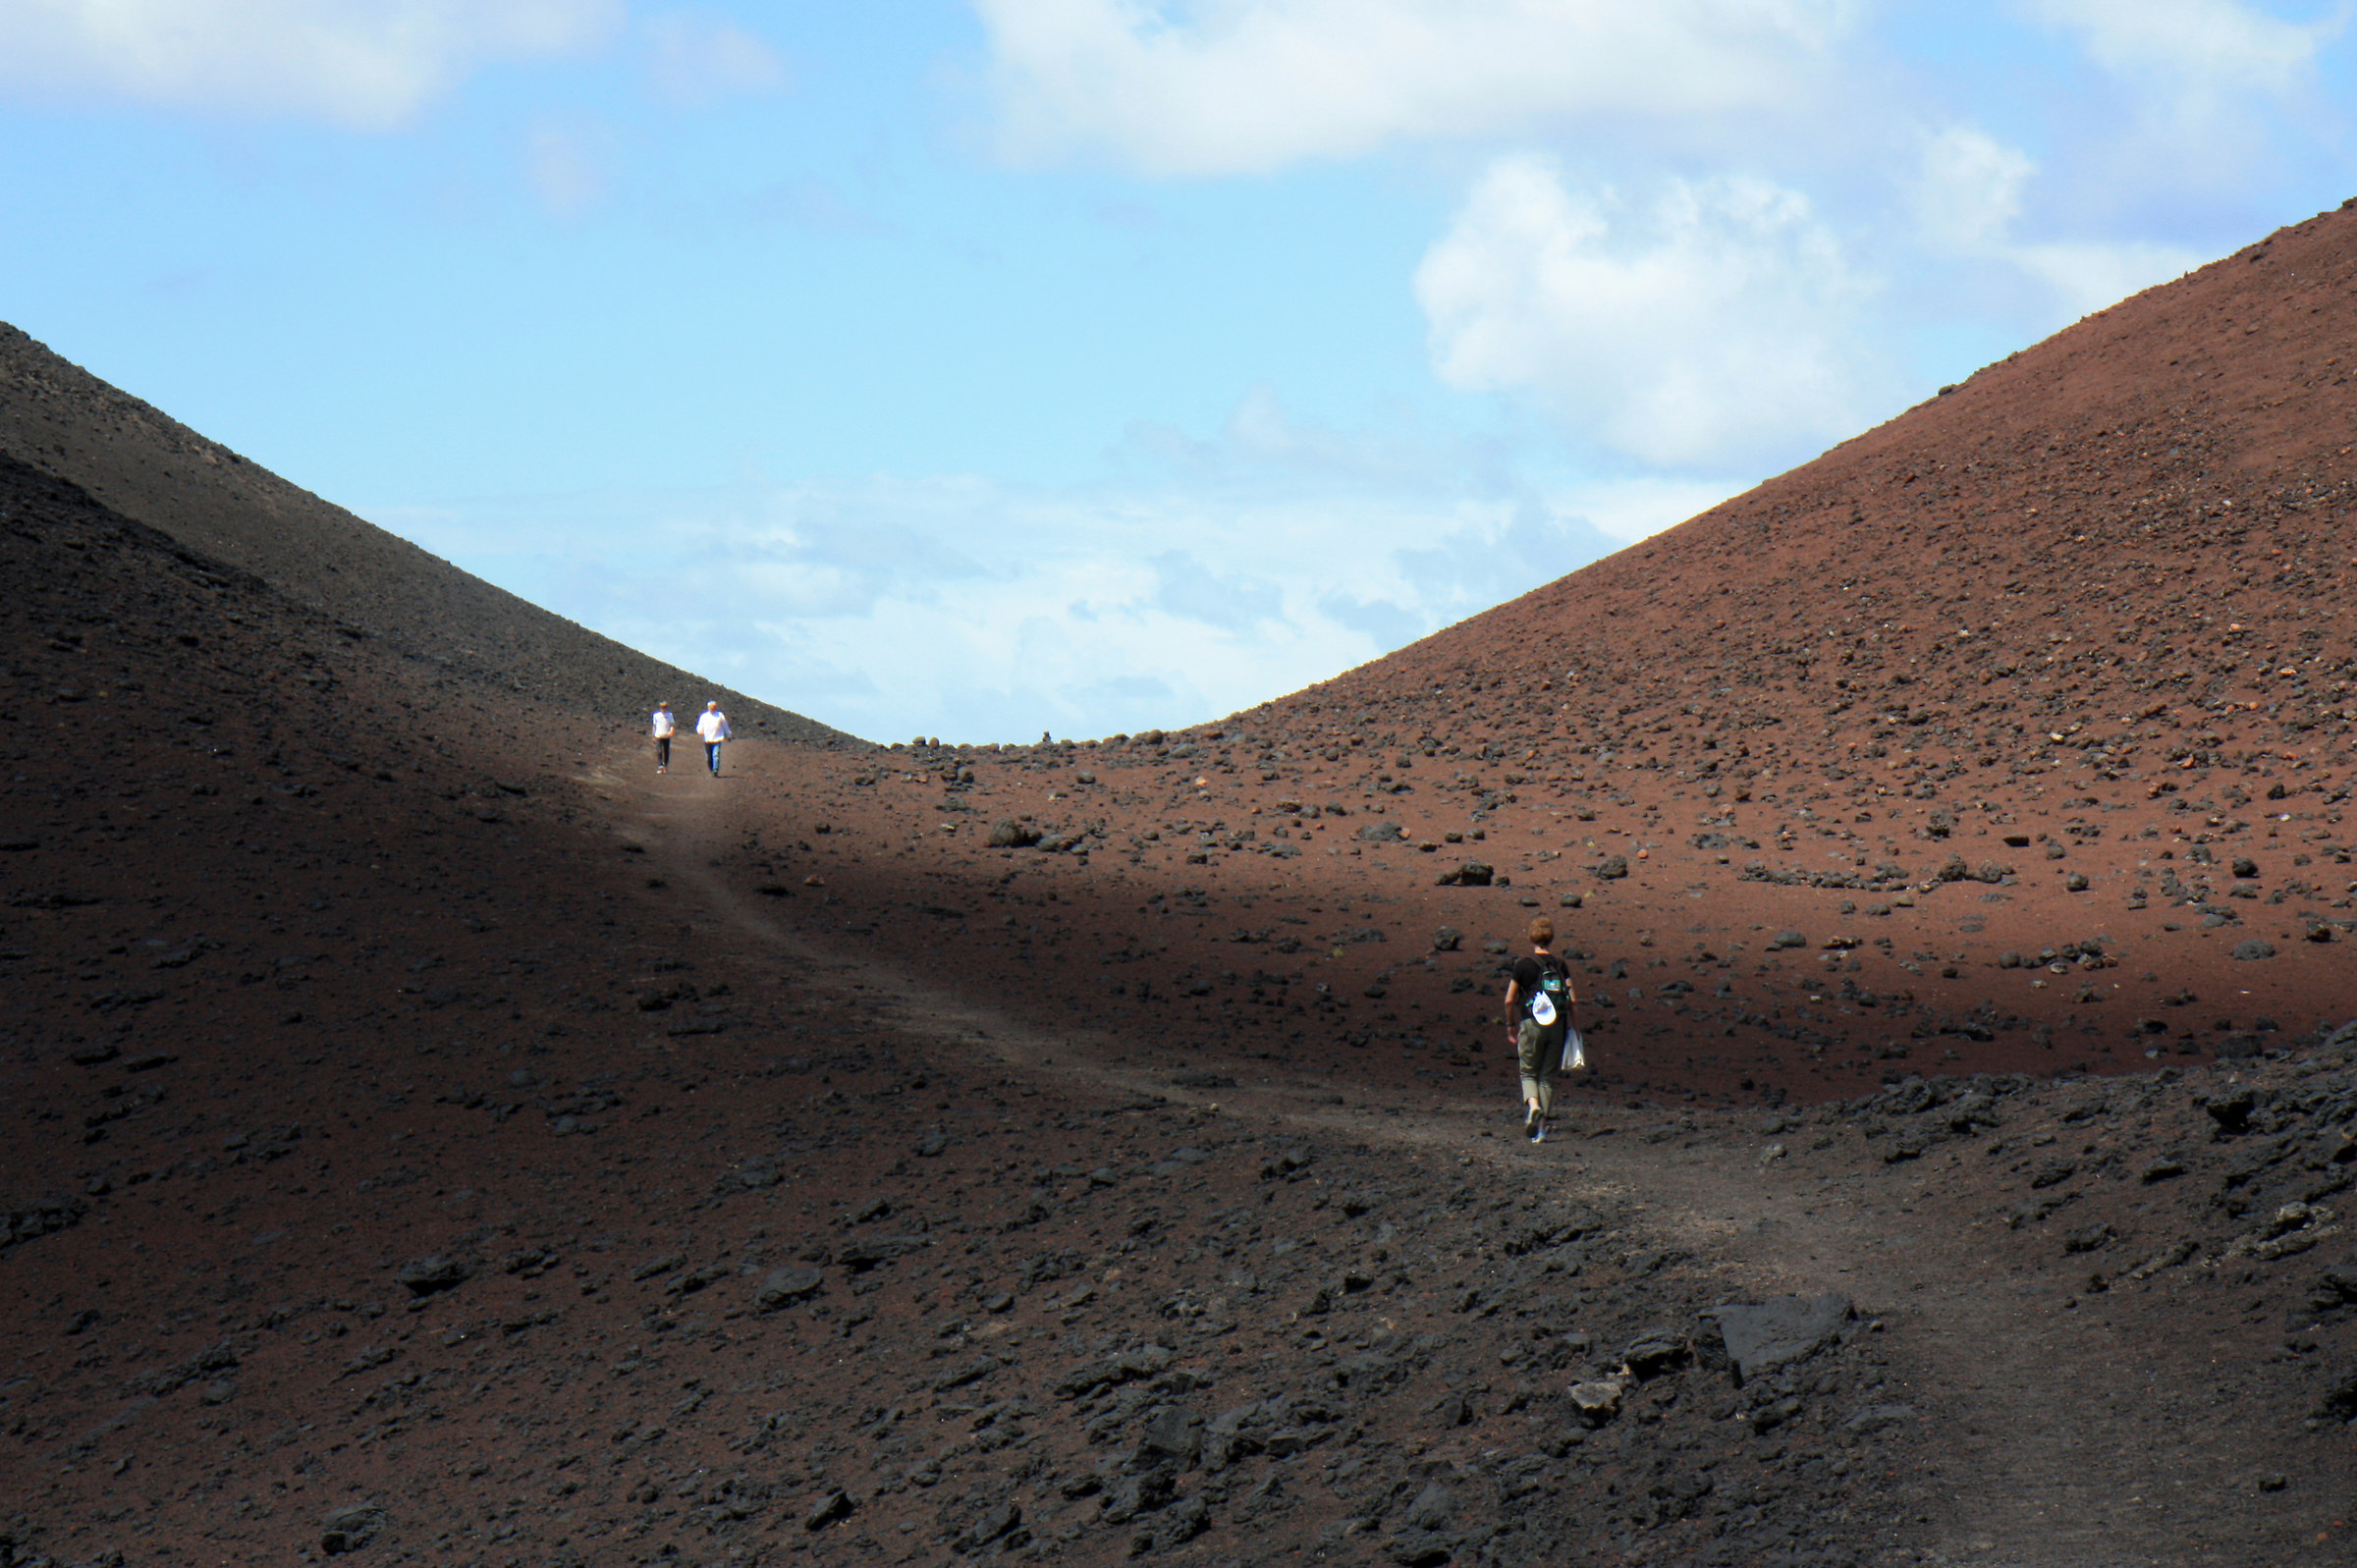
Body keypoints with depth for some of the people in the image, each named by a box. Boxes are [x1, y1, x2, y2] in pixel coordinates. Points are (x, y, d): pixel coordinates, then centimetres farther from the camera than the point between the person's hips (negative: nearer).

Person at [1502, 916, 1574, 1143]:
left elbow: (1509, 1000, -1)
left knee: (1528, 1073, 10)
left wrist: (1511, 1024, 14)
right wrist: (1569, 1025, 11)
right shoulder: (1561, 966, 3)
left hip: (1531, 1023, -2)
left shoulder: (1523, 965, -3)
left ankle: (1533, 1106, -21)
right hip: (1557, 1026, 2)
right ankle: (1541, 1128, 6)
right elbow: (1572, 999, -2)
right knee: (1548, 1076, 10)